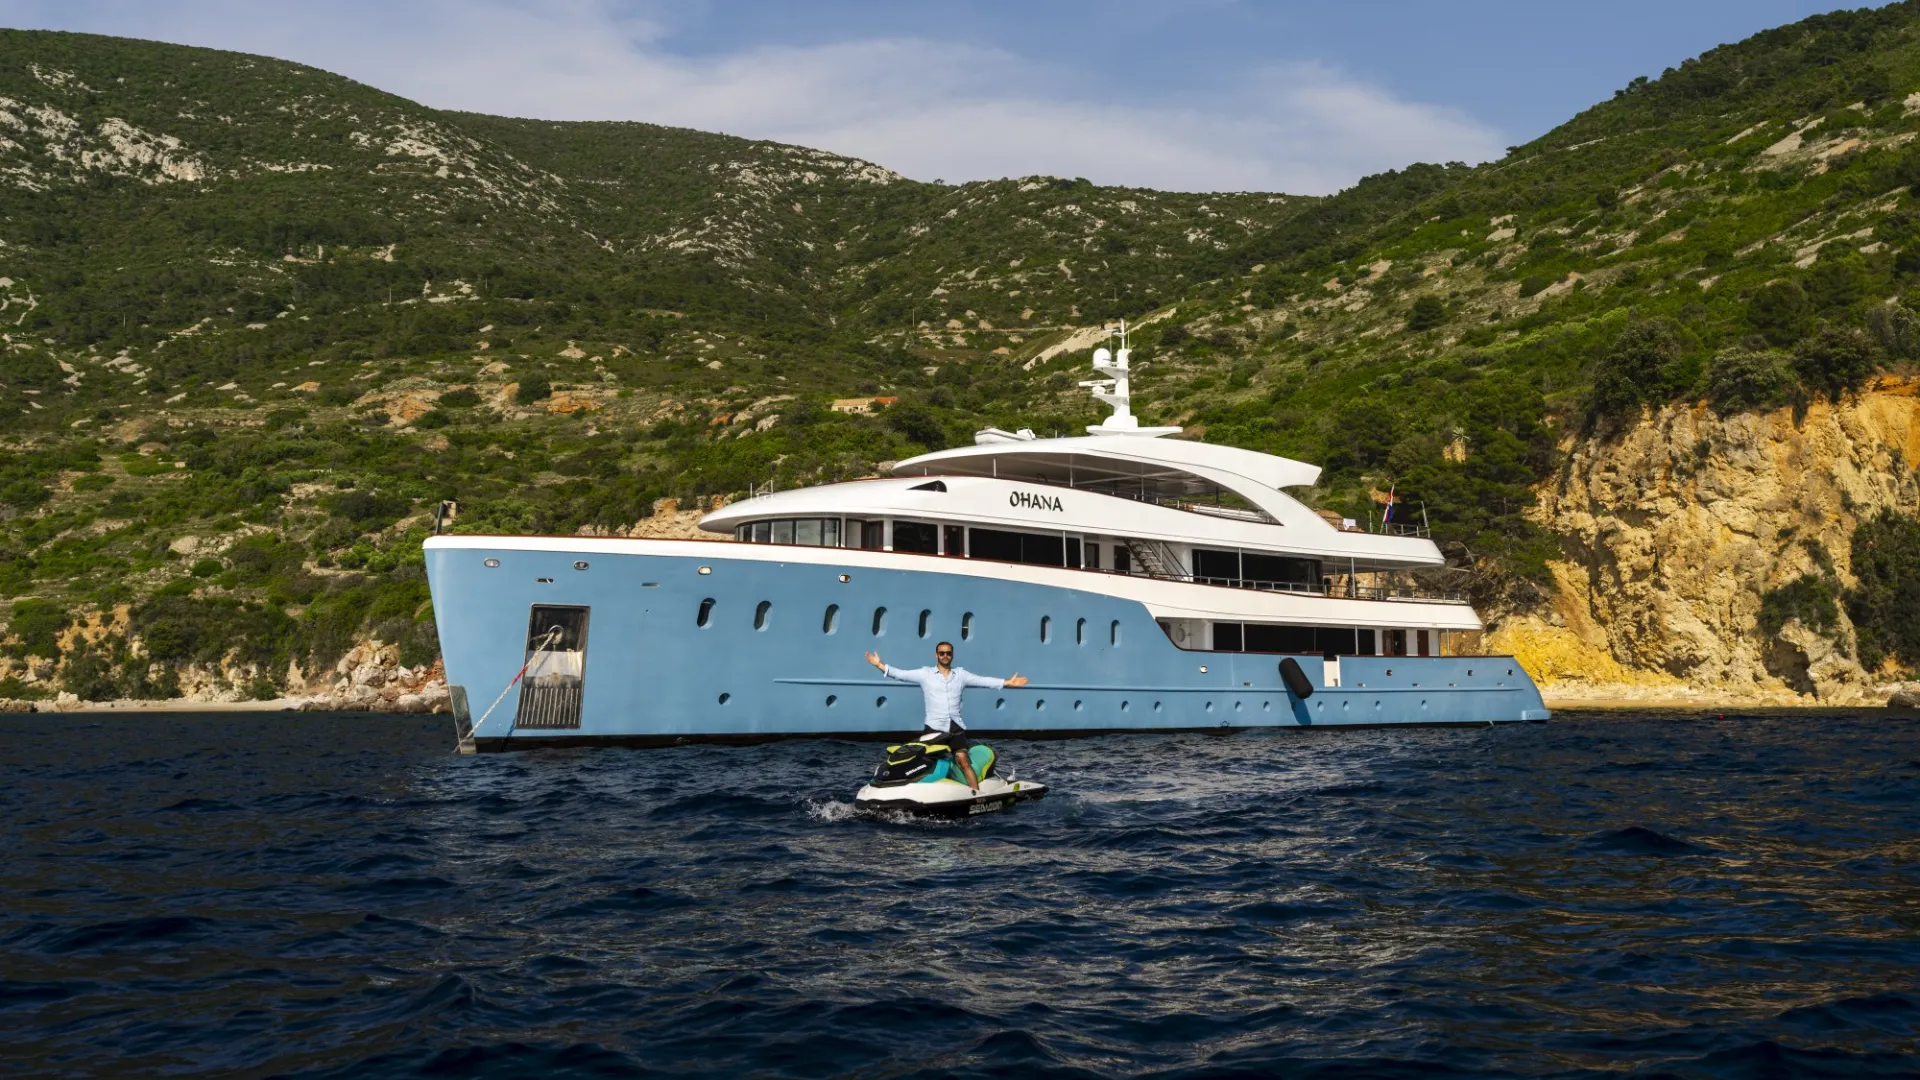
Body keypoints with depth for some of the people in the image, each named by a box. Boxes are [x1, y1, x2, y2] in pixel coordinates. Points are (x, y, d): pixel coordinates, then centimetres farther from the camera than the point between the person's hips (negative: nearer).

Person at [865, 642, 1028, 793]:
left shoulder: (961, 674, 12)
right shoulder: (925, 674, 4)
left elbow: (983, 681, 9)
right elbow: (900, 674, -3)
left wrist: (1008, 682, 2)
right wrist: (880, 665, -14)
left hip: (956, 727, 1)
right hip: (934, 728, -1)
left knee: (964, 760, -10)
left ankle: (978, 795, -12)